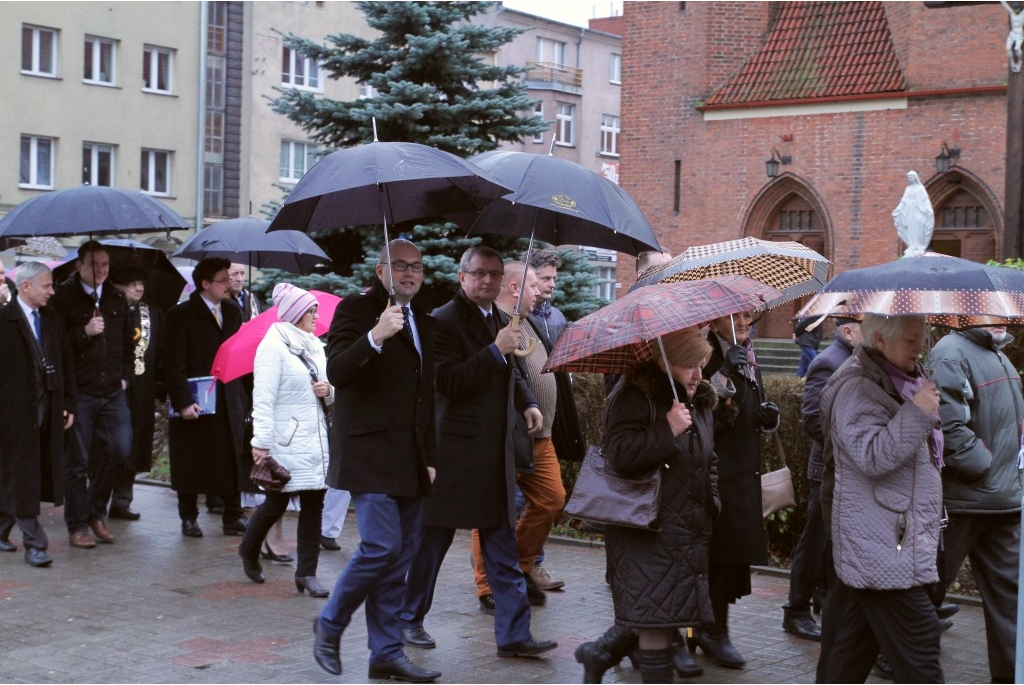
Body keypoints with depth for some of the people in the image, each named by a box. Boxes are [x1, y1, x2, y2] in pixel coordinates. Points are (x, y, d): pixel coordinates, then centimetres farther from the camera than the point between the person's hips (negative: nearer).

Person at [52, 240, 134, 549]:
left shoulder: (117, 298, 12)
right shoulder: (64, 298, -5)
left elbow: (127, 341, 21)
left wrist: (126, 376, 11)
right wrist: (84, 332, -19)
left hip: (113, 390, 5)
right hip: (79, 392, -5)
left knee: (120, 451, 0)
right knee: (77, 461, 1)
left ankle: (97, 511, 20)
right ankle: (77, 526, 12)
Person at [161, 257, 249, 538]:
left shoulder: (232, 313, 11)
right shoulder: (180, 315, -7)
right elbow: (173, 364, -11)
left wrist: (243, 397, 5)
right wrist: (183, 402, -19)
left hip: (229, 404, 5)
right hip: (194, 404, -5)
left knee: (232, 462, 5)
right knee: (191, 465, 5)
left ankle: (233, 518, 15)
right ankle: (189, 519, 18)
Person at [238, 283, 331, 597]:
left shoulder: (315, 346, 14)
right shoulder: (273, 346, -9)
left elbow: (329, 392, 24)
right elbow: (263, 398, -14)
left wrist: (328, 390, 0)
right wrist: (261, 443, -18)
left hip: (315, 441, 7)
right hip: (286, 441, -7)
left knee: (313, 505, 4)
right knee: (276, 503, 4)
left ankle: (306, 572, 10)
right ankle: (249, 550, 31)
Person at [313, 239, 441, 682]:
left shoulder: (423, 322, 18)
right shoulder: (357, 309, -4)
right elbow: (337, 372, -17)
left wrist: (430, 459, 20)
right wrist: (376, 336, -31)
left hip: (411, 460, 7)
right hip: (371, 453, -7)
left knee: (399, 557, 8)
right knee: (381, 547, -14)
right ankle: (329, 625, 8)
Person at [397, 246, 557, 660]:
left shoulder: (500, 319, 13)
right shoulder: (444, 321, -11)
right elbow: (449, 382, -22)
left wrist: (527, 404, 11)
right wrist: (497, 350, -24)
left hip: (495, 453, 7)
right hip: (454, 452, -7)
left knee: (503, 552, 6)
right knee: (432, 540, 7)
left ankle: (513, 635, 8)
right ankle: (409, 619, 23)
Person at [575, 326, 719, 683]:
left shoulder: (698, 402, 15)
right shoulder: (633, 397, -12)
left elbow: (708, 461, 26)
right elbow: (620, 453, -25)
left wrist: (711, 504, 15)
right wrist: (668, 430, -26)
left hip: (688, 529, 8)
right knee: (655, 613, -7)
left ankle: (598, 653, 26)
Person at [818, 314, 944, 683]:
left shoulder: (901, 379, 18)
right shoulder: (856, 387, -14)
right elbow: (873, 456, -24)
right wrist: (918, 412, -24)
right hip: (884, 547, -10)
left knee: (857, 639, 14)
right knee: (918, 643, -11)